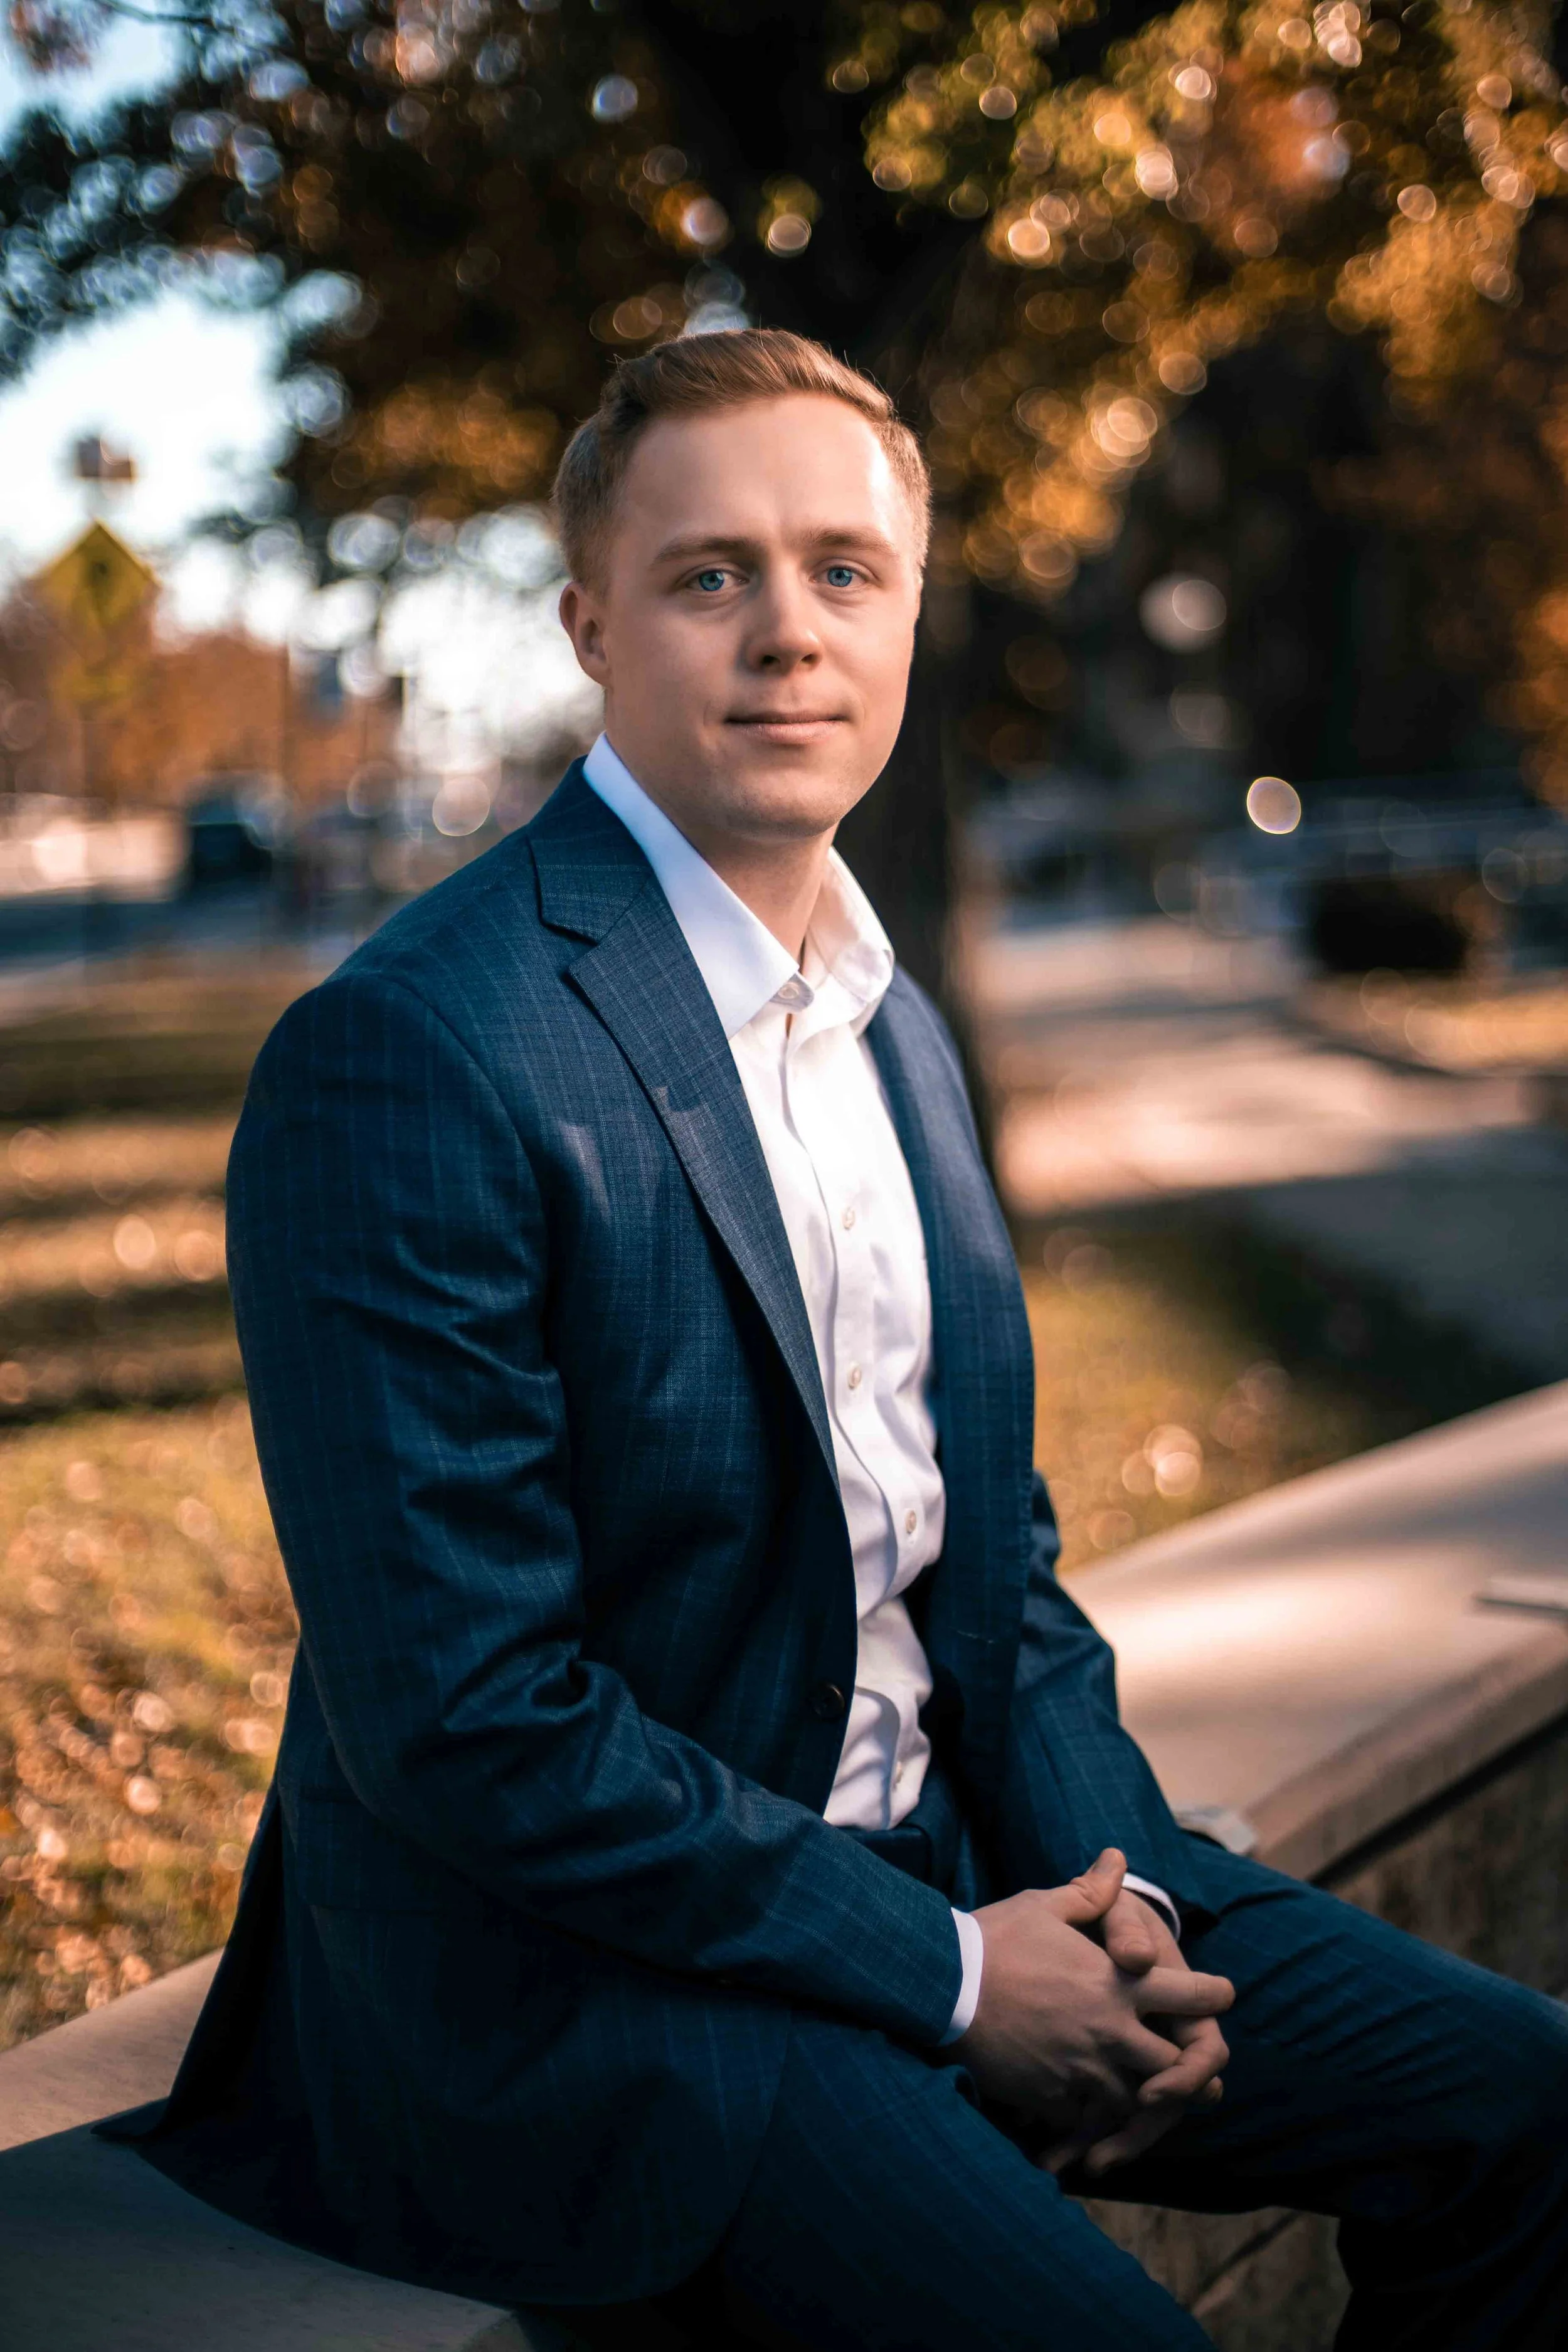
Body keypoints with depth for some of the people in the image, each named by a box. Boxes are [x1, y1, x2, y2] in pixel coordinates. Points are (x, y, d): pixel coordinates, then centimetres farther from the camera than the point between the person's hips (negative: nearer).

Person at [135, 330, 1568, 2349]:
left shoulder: (897, 1033, 9)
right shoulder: (400, 1061, -18)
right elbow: (462, 1712, -20)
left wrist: (1115, 1888, -3)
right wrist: (945, 1973, -16)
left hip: (944, 1859, 8)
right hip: (577, 1973, -7)